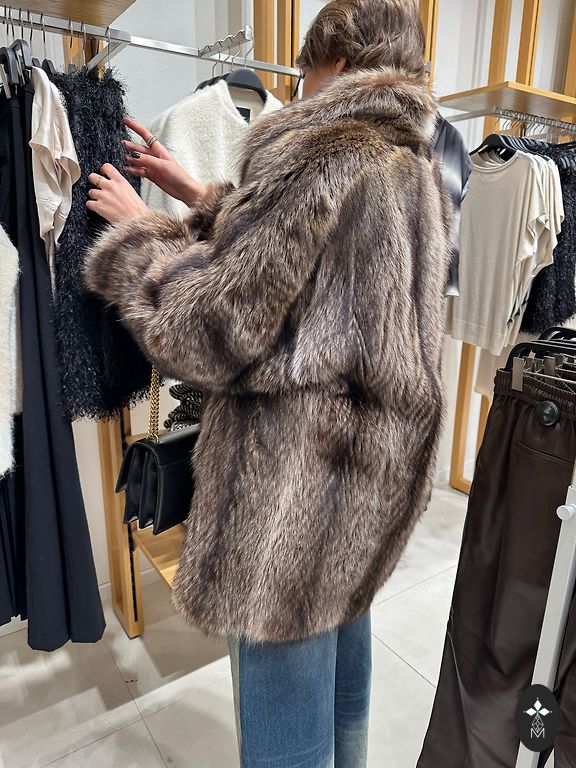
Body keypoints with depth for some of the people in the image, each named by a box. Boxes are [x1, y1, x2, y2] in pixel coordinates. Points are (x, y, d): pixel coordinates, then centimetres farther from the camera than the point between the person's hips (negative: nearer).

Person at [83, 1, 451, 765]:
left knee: (285, 701, 11)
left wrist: (135, 228, -2)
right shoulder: (417, 169, 11)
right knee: (342, 627, 28)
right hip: (377, 459, 10)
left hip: (300, 470, -9)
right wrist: (198, 197, 19)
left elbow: (210, 329, -18)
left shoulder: (318, 157, -17)